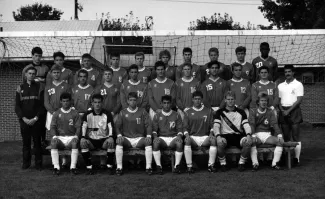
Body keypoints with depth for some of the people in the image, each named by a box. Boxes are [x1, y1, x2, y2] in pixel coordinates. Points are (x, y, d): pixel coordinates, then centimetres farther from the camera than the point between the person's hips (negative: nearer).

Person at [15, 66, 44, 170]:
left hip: (36, 120, -1)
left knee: (37, 142, -1)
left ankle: (38, 164, 6)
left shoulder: (39, 87, 4)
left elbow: (42, 105, 1)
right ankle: (26, 163, 12)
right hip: (24, 120, 1)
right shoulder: (20, 88, 7)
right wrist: (24, 118, -7)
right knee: (26, 142, 4)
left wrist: (36, 118, -10)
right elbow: (17, 106, 4)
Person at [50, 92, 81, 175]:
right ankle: (56, 167, -27)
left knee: (75, 142, -35)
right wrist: (55, 136, -14)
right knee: (53, 141, -31)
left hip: (71, 137, -1)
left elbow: (78, 127, 3)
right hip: (60, 137, 1)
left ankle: (73, 167, -30)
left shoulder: (75, 113, 8)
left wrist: (76, 136, -15)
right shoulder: (56, 113, 11)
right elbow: (53, 126, 5)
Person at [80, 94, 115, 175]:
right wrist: (83, 137, -26)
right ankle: (89, 167, -21)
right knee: (83, 143, -31)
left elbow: (111, 127, -8)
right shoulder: (87, 115, 5)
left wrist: (111, 137, -29)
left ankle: (110, 167, -18)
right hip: (91, 140, 1)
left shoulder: (107, 114, 3)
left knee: (111, 142, -33)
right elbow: (83, 127, -6)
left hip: (104, 139, -1)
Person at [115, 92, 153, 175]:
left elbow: (148, 125, 4)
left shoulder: (142, 112, 10)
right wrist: (119, 135, -15)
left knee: (148, 142, -31)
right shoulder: (123, 113, 11)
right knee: (119, 141, -31)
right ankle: (119, 167, -29)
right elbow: (118, 126, 6)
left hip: (139, 139, 0)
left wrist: (148, 136, -14)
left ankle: (148, 167, -27)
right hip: (127, 139, 0)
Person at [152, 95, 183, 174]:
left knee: (179, 143, -34)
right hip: (161, 138, 0)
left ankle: (177, 166, -23)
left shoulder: (176, 115, 12)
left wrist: (179, 136, -14)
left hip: (173, 138, 0)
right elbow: (154, 129, 6)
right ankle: (158, 166, -27)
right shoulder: (157, 116, 13)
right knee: (155, 142, -34)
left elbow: (180, 129, 7)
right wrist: (155, 136, -15)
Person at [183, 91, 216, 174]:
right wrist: (187, 135, -13)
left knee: (214, 140, -31)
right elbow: (185, 127, 7)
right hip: (192, 137, 0)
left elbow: (212, 125, 9)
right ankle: (189, 166, -29)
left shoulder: (208, 111, 13)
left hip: (205, 137, 0)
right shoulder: (188, 112, 12)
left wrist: (211, 134, -10)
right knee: (187, 141, -34)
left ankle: (211, 165, -23)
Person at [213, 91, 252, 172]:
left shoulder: (241, 112, 14)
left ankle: (241, 163, -10)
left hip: (238, 135, 2)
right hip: (225, 135, -1)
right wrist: (218, 136, -26)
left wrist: (249, 135, -20)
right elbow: (216, 126, -5)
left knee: (248, 142, -31)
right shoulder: (220, 112, 8)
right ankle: (223, 164, -13)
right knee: (220, 143, -37)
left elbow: (246, 125, 3)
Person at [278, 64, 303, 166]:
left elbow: (299, 100, -7)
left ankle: (297, 158, -6)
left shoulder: (298, 84, 0)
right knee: (286, 137, 5)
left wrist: (288, 111, -13)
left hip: (294, 111, -4)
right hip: (283, 111, 4)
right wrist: (282, 110, -5)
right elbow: (278, 99, 13)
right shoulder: (280, 86, 15)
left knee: (296, 136, -6)